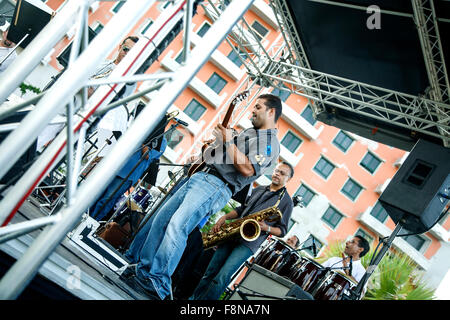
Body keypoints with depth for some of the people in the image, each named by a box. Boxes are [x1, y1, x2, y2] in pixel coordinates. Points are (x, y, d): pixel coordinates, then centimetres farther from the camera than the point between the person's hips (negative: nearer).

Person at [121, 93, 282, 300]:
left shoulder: (270, 143, -4)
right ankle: (133, 262, 14)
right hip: (200, 176, 10)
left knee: (177, 226, -22)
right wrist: (218, 141, 11)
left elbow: (247, 169, -19)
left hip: (217, 187, -10)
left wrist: (228, 141, -14)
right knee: (160, 219, 5)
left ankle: (156, 283, -19)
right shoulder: (248, 132, 26)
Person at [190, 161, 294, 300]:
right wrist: (224, 217, 7)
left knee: (221, 278, -16)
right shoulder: (258, 189, 19)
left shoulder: (286, 201, 3)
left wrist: (267, 228, -16)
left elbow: (282, 230, 3)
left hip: (249, 243, -5)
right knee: (210, 272, 4)